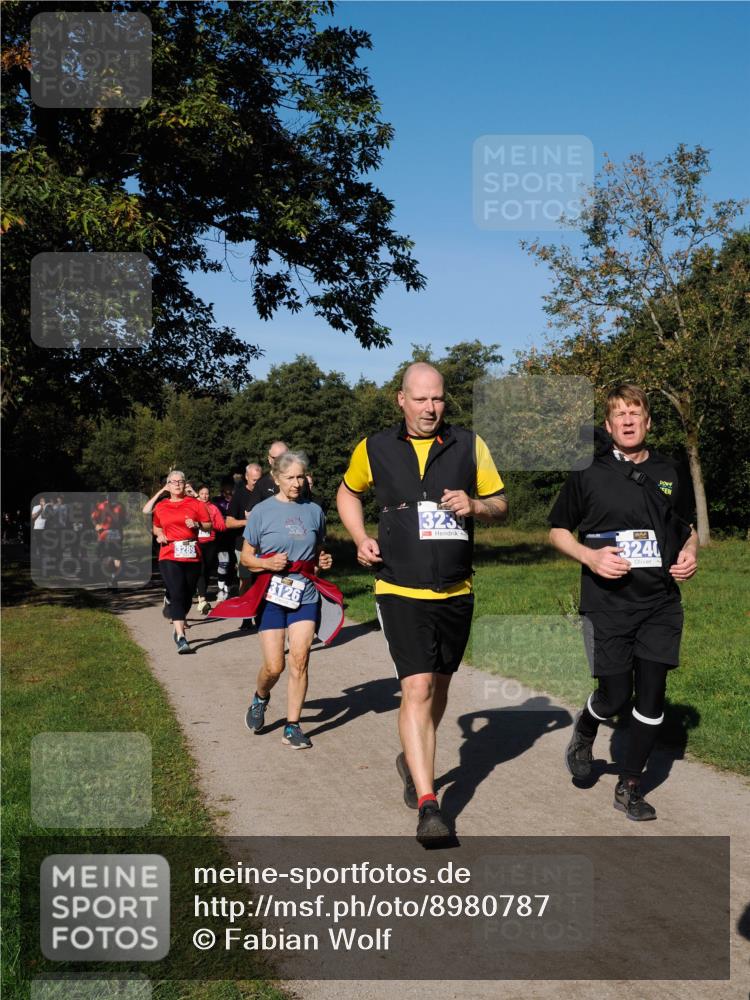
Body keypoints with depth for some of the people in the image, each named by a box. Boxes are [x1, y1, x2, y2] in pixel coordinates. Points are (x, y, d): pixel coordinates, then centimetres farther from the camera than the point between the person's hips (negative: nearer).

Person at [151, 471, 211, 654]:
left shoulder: (195, 504, 6)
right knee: (177, 594, -14)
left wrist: (197, 524, -13)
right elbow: (156, 527, 26)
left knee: (188, 595, 10)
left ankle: (178, 629, 31)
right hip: (169, 556, -1)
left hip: (192, 556, 1)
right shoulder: (160, 507, 11)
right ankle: (181, 638, -20)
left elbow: (209, 525, 6)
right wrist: (159, 534, 5)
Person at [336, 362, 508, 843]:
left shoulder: (470, 445, 1)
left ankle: (415, 762, 43)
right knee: (417, 687, -14)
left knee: (438, 686, 16)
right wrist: (361, 538, 3)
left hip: (456, 592, 3)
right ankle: (428, 805, -11)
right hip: (401, 592, -3)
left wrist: (475, 505, -15)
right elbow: (348, 492, 18)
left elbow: (502, 505, 7)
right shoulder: (375, 449, -1)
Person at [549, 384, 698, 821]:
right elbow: (558, 530, 6)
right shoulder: (588, 474, -1)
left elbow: (688, 528, 21)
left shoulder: (670, 474, 9)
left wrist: (690, 554, -1)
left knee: (652, 696, 2)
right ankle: (584, 733, 34)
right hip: (608, 604, -3)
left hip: (661, 604, 3)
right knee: (615, 696, -2)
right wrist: (590, 556, -12)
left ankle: (630, 786, 18)